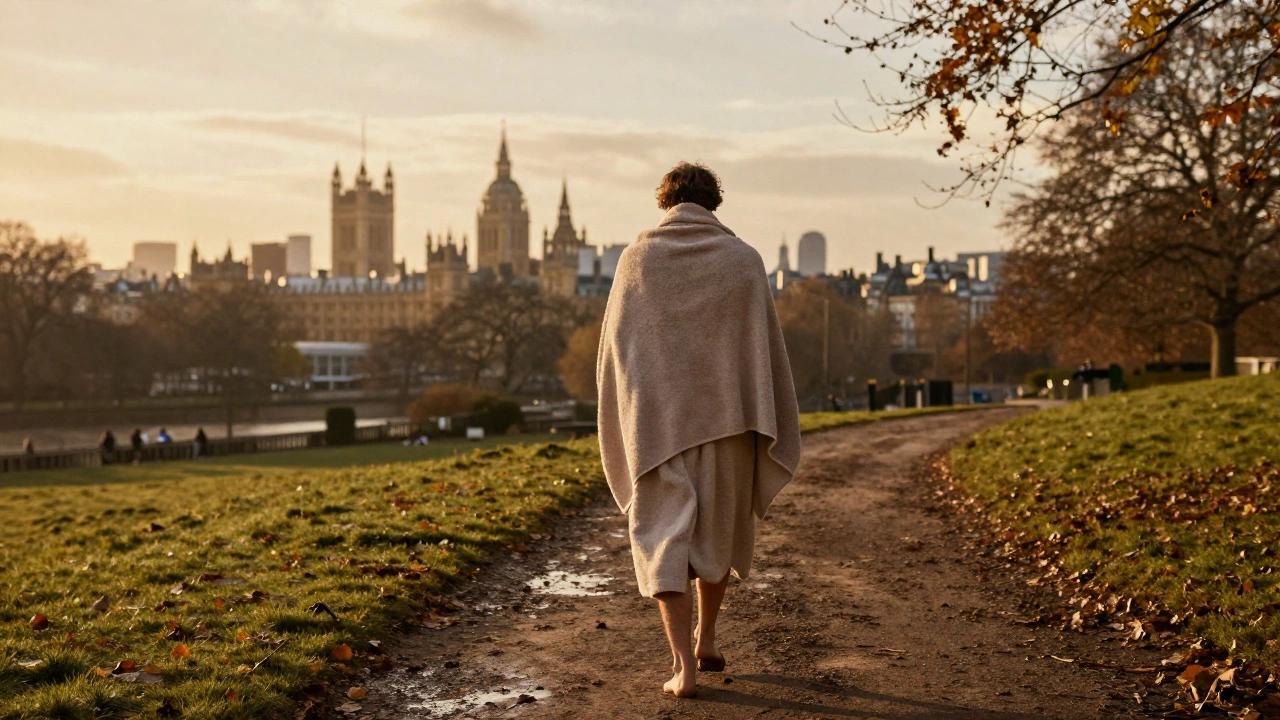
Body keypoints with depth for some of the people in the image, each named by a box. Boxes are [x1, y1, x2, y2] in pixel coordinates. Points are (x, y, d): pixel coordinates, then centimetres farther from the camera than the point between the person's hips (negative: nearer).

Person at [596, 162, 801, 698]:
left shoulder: (636, 259, 1)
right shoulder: (744, 260, -1)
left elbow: (612, 347, 3)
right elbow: (766, 349, -1)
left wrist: (619, 425, 13)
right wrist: (771, 434, 6)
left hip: (655, 421, -1)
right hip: (726, 415, 1)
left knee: (664, 538, 2)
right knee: (720, 531, 20)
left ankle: (683, 664, -5)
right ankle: (706, 640, 27)